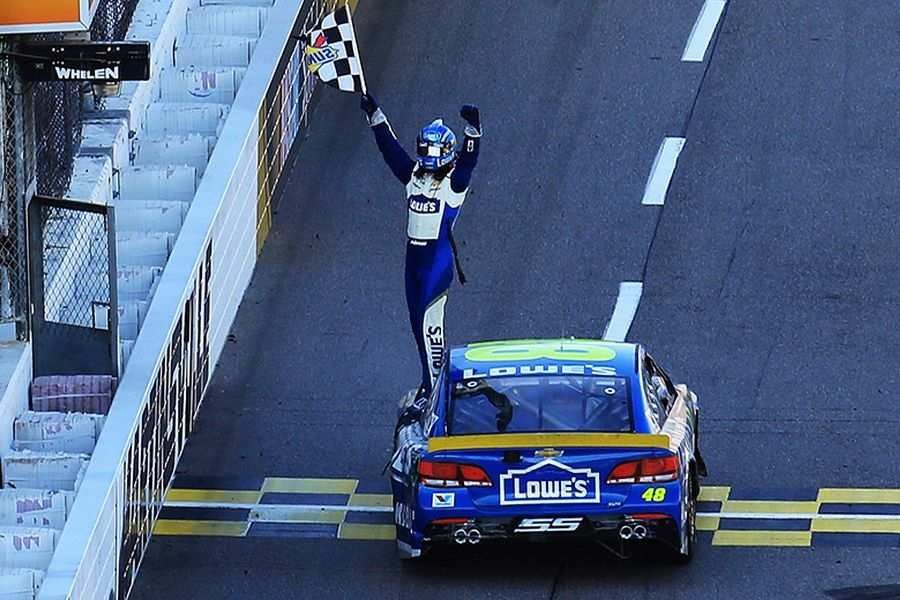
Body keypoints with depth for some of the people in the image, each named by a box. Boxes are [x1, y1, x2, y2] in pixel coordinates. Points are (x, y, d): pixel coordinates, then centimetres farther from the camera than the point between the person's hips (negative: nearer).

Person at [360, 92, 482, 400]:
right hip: (414, 255, 7)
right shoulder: (414, 174, 11)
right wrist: (374, 115, 13)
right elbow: (390, 148, 15)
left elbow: (468, 158, -23)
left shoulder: (454, 181, -7)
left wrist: (473, 129, -38)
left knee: (429, 323, -9)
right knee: (418, 321, 11)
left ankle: (434, 385, -4)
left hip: (439, 256, -7)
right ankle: (433, 377, 21)